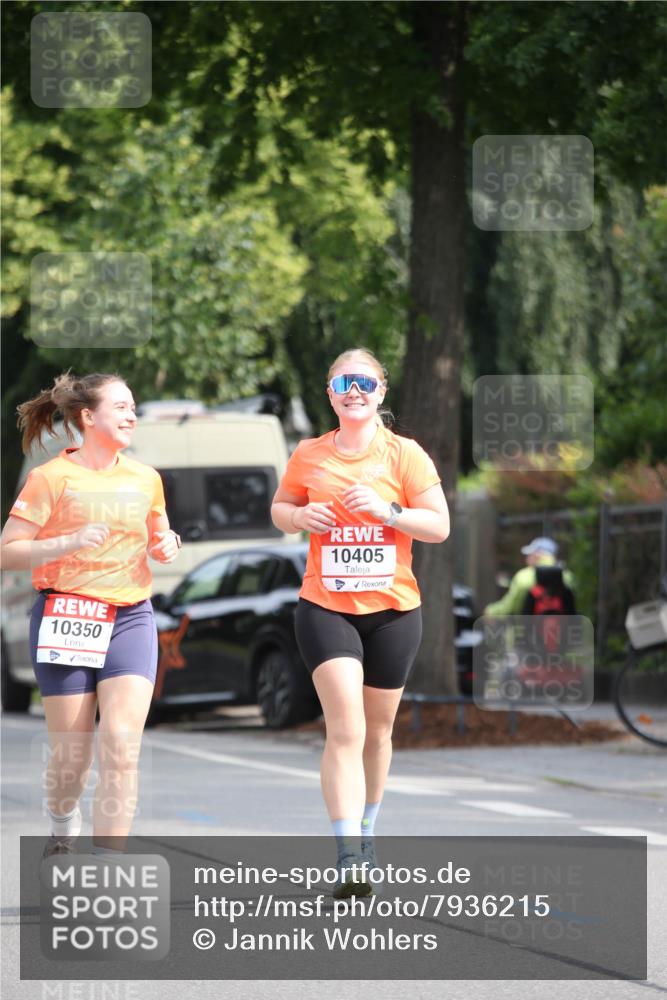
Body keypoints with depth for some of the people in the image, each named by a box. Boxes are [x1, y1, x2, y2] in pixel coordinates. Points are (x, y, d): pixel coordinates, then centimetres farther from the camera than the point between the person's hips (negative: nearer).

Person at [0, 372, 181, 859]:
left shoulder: (145, 478, 10)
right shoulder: (52, 477, -5)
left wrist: (165, 547, 2)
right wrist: (70, 542, -21)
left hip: (130, 618, 3)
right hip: (66, 615, -3)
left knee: (121, 744, -13)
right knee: (71, 754, 1)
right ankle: (63, 828, 35)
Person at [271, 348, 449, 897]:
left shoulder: (405, 455, -2)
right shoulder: (309, 455, 3)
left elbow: (440, 526, -4)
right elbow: (280, 507, 17)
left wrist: (387, 509, -19)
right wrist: (301, 515, -6)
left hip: (393, 609, 1)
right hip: (326, 606, -1)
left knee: (377, 730, 13)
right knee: (345, 729, -16)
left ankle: (366, 832, 36)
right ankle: (348, 858, -22)